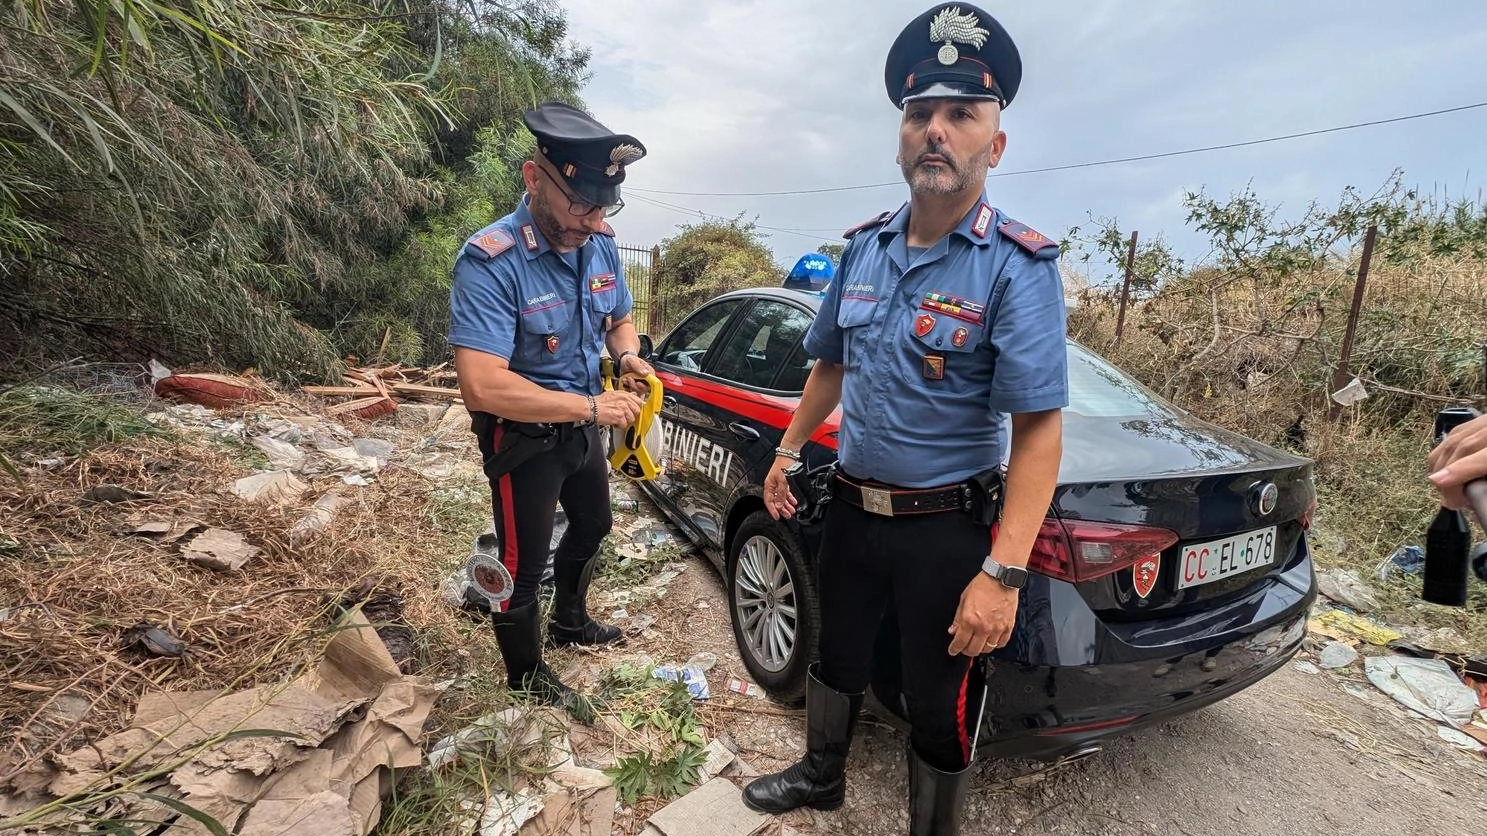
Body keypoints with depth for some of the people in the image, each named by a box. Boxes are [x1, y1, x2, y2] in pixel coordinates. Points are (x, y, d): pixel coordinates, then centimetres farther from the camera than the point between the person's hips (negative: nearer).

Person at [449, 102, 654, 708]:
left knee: (593, 526, 26)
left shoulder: (600, 244, -7)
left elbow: (620, 319, 10)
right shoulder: (490, 261, -28)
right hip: (524, 438, -7)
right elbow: (483, 386, -36)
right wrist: (592, 406, -32)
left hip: (581, 427, 8)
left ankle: (570, 620, 53)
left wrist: (629, 354, -13)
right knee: (523, 564, 8)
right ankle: (527, 678, 35)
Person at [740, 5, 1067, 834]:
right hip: (852, 508, 6)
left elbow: (1038, 428, -21)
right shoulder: (864, 247, 2)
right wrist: (788, 451, 13)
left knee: (941, 708, 13)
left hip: (948, 527, -5)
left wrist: (1003, 573, -26)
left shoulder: (1019, 266, -16)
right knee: (838, 660, 25)